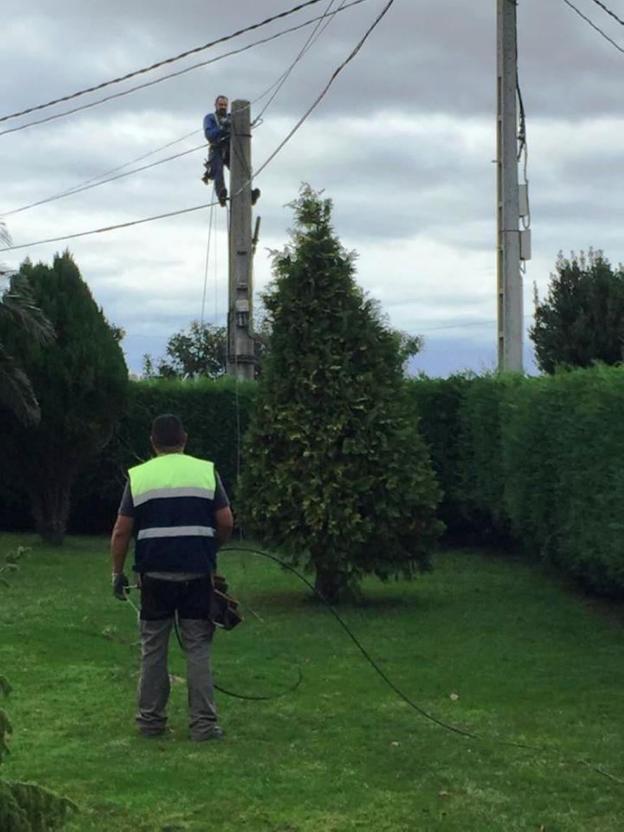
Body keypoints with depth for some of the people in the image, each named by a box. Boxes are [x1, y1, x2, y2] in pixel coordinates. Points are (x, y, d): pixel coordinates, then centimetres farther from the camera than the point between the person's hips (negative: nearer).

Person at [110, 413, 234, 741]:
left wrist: (117, 573, 10)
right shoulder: (206, 471, 2)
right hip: (197, 575, 0)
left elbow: (121, 532, 0)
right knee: (198, 649, 4)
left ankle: (151, 720, 15)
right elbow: (226, 523, 0)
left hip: (155, 575, 0)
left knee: (153, 649, 11)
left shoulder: (138, 477, 1)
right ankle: (203, 723, 2)